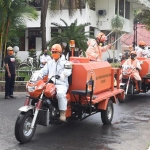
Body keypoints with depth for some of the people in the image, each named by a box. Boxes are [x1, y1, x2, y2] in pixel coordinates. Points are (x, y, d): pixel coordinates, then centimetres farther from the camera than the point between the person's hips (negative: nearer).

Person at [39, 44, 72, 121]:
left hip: (61, 84, -5)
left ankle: (62, 113, -29)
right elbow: (43, 71, 15)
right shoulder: (49, 63, 26)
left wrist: (60, 75, -33)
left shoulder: (65, 62, 7)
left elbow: (68, 71, -13)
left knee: (60, 94, -36)